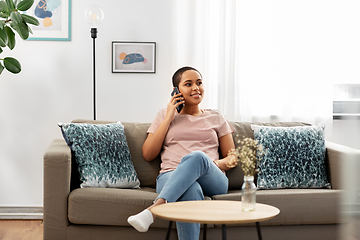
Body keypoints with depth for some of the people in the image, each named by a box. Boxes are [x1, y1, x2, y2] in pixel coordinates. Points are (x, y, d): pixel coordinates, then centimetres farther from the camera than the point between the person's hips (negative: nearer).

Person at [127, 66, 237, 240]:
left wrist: (218, 164, -5)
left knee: (197, 156, -38)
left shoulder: (215, 118, 23)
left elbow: (232, 157, 20)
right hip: (170, 178, 0)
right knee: (191, 190, -41)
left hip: (212, 182, 1)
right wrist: (168, 119, 6)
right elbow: (148, 154, 10)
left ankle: (155, 208, -52)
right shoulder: (164, 115, 21)